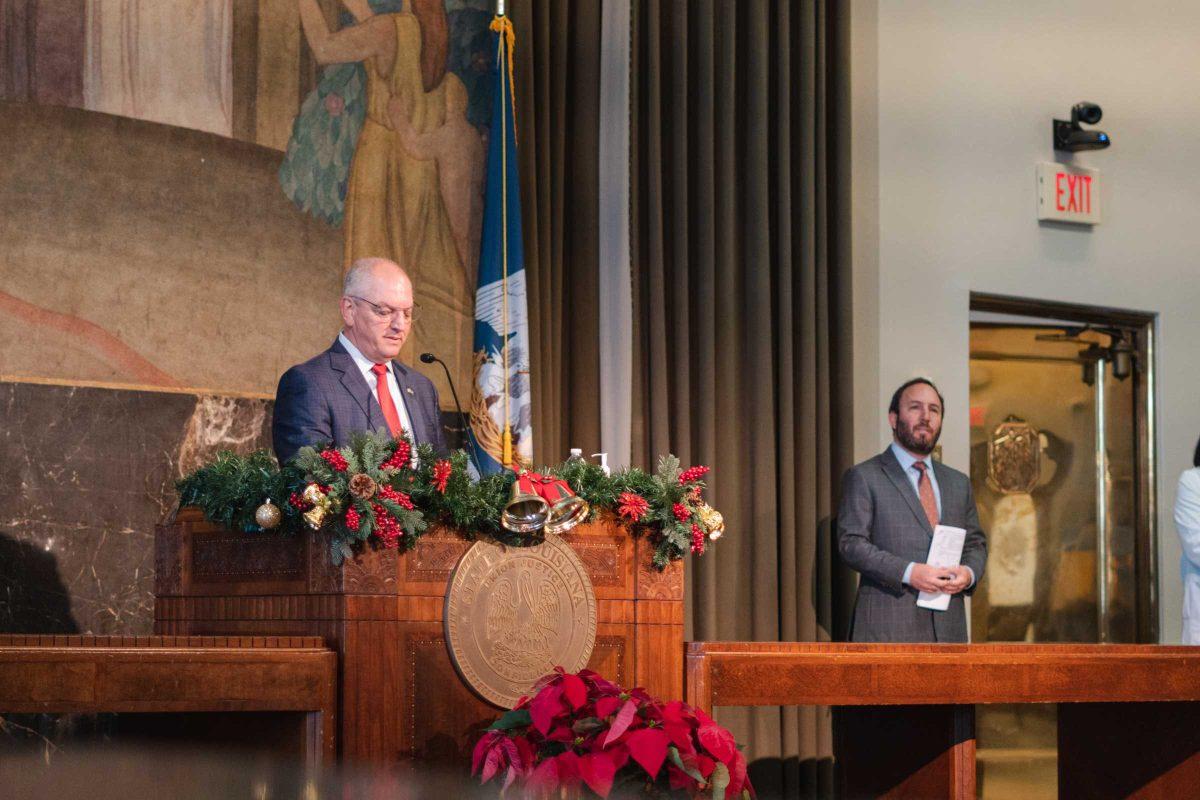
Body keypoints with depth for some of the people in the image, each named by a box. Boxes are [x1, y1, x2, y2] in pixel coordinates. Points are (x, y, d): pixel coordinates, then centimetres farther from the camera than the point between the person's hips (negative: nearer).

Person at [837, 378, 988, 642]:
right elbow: (851, 543, -6)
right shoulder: (864, 477, 2)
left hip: (948, 628, 5)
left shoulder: (958, 483, 20)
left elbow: (976, 543, 23)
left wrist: (969, 572, -2)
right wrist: (908, 572, -18)